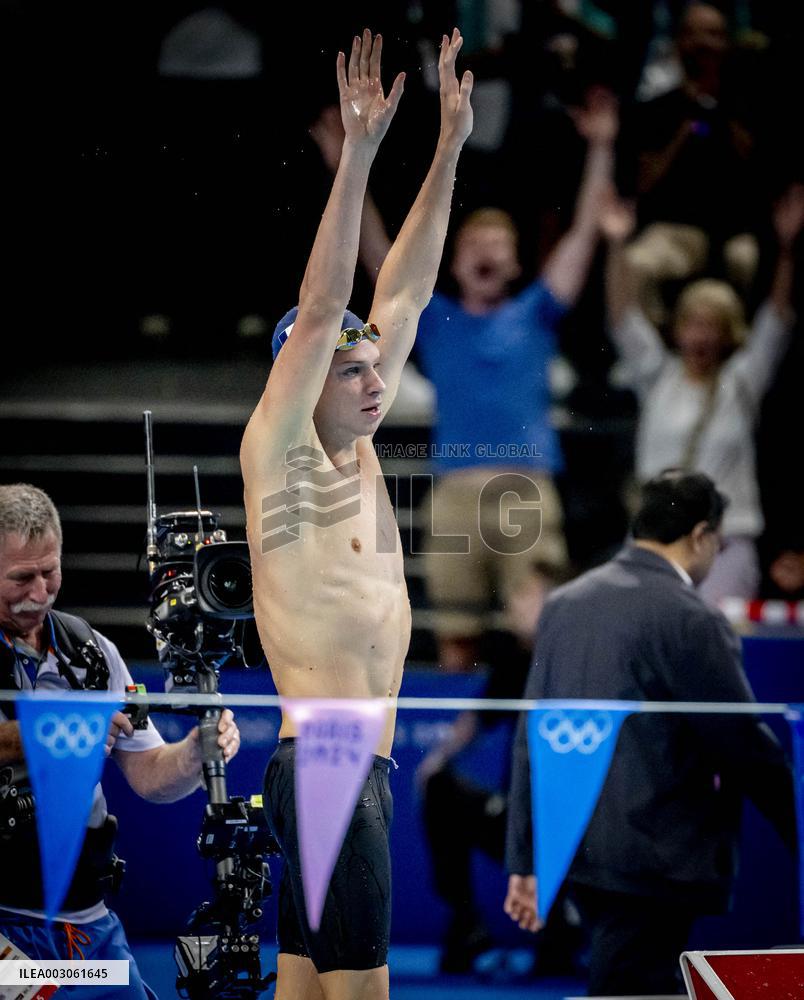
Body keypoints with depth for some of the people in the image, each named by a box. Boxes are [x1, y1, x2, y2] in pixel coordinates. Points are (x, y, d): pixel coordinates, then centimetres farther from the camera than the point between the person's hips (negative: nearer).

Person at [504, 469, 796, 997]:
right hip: (652, 863, -8)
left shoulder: (565, 603, 8)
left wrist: (527, 860, 15)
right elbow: (744, 744, -11)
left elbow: (531, 740, 10)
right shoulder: (690, 620, -14)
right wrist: (797, 825, 4)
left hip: (574, 849, 8)